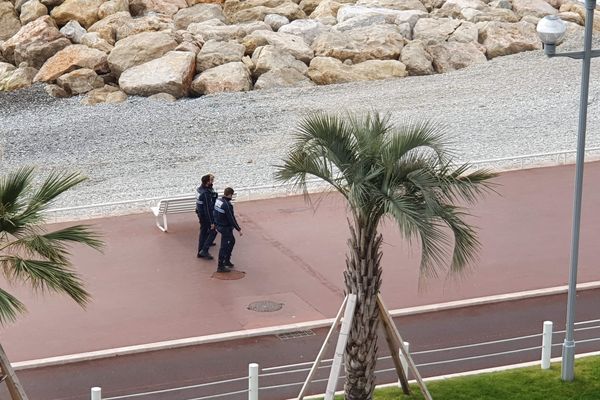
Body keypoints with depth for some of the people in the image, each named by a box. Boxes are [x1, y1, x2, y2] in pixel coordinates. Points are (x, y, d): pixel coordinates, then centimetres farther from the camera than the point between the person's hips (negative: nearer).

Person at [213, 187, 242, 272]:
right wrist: (238, 229, -13)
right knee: (224, 247, 0)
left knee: (232, 241, 25)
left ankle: (227, 260, 35)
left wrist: (217, 224, 25)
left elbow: (216, 214, 12)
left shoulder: (218, 200, 0)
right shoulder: (227, 205, -27)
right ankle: (220, 267, 7)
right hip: (226, 228, -9)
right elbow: (232, 219, -23)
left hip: (219, 226, 9)